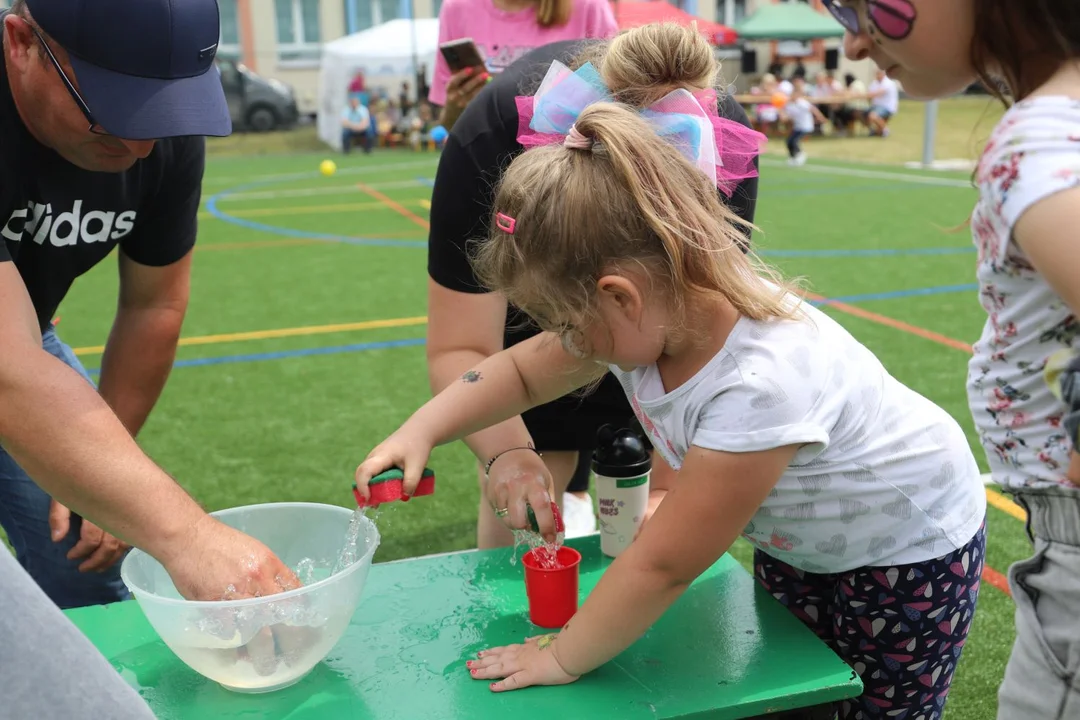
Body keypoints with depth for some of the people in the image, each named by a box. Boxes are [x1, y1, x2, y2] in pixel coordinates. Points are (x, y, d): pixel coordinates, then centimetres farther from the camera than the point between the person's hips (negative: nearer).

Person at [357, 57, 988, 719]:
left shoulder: (760, 382, -42)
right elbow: (523, 371, 0)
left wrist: (562, 658, -21)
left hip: (912, 550, -7)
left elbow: (664, 564, -33)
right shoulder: (655, 316, -19)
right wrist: (422, 431, -11)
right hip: (794, 537, 7)